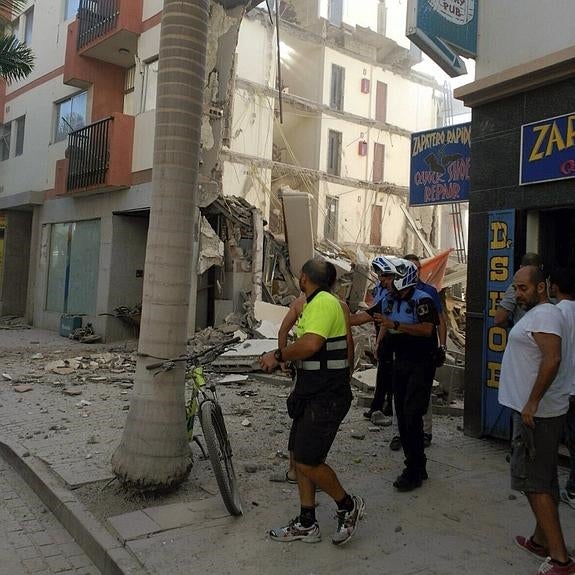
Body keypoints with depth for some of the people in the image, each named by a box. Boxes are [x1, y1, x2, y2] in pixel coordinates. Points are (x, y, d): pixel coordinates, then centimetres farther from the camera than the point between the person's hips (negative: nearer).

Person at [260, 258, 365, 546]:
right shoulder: (319, 302, 15)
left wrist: (278, 355, -21)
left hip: (325, 398, -10)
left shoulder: (323, 303, -17)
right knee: (300, 457, 13)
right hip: (311, 393, 10)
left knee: (308, 462, -6)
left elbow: (310, 344, -34)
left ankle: (349, 506, 18)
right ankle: (306, 524, 25)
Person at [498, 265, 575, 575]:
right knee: (543, 480, 18)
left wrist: (532, 403, -27)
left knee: (535, 482, -5)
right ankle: (542, 540, 31)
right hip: (536, 411, 11)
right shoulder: (535, 314, 15)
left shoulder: (544, 315, -18)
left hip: (537, 413, -11)